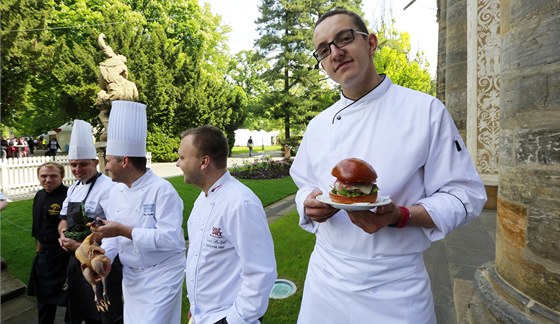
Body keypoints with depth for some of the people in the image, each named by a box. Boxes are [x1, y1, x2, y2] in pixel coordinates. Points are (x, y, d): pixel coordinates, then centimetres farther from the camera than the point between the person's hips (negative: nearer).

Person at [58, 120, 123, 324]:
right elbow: (64, 219, 17)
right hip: (77, 260, 8)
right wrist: (64, 236, -4)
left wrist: (80, 246, -19)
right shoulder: (73, 188, 8)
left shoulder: (107, 188, -19)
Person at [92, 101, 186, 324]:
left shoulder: (162, 190, -22)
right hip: (130, 275, 8)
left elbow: (170, 238, -28)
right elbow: (114, 233, 8)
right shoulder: (116, 191, 2)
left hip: (161, 275, -7)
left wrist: (125, 231, -27)